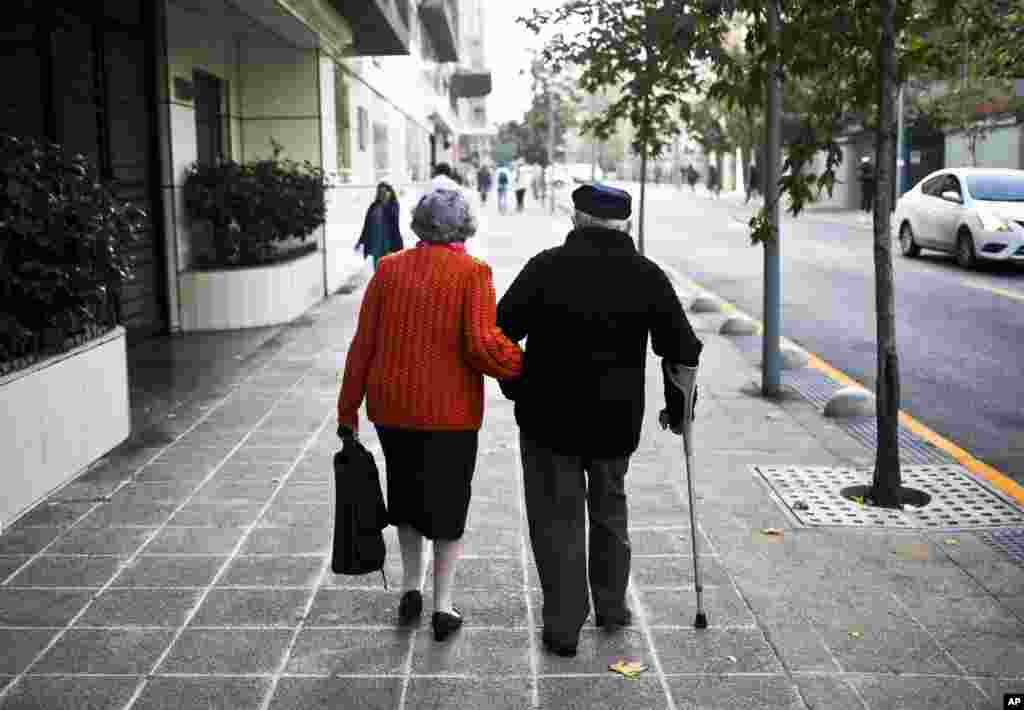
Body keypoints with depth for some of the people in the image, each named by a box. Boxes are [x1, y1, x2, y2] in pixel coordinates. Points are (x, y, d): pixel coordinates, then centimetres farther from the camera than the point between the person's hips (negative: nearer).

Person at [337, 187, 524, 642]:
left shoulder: (389, 269, 1)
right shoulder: (472, 272, -9)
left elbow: (363, 344, 1)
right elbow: (481, 344, -19)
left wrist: (348, 409, 8)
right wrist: (525, 369, -3)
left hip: (391, 405, 3)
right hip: (450, 409, -3)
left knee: (406, 492, 23)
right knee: (448, 501, 12)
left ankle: (410, 588, 26)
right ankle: (442, 606, 16)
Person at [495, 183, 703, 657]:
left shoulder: (547, 266, -7)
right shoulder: (647, 276, -1)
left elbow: (501, 331, -8)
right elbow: (683, 351, 2)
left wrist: (517, 389, 7)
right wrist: (677, 409, 14)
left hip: (549, 417, -2)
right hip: (617, 420, 3)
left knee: (558, 518, 8)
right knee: (609, 511, 22)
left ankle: (563, 627, 10)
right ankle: (612, 608, 32)